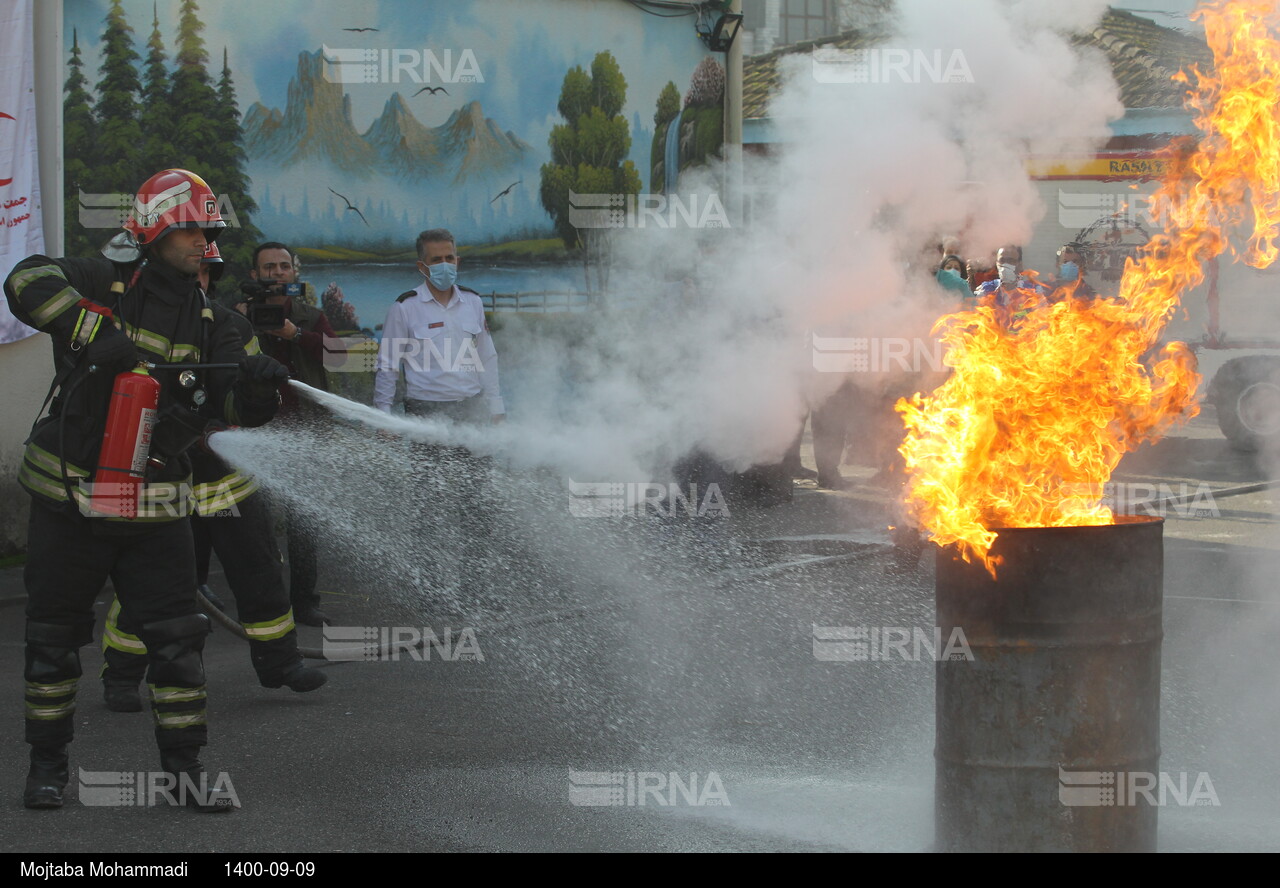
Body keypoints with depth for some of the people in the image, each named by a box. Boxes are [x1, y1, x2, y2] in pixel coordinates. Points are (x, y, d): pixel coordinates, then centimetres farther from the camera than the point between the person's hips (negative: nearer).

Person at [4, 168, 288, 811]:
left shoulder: (208, 319, 9)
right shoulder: (101, 282, -3)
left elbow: (237, 406, 3)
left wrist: (257, 387, -21)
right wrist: (96, 333, -32)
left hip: (156, 508, 3)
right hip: (70, 495, -3)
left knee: (176, 637, -1)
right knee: (53, 636, 6)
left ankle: (185, 765, 10)